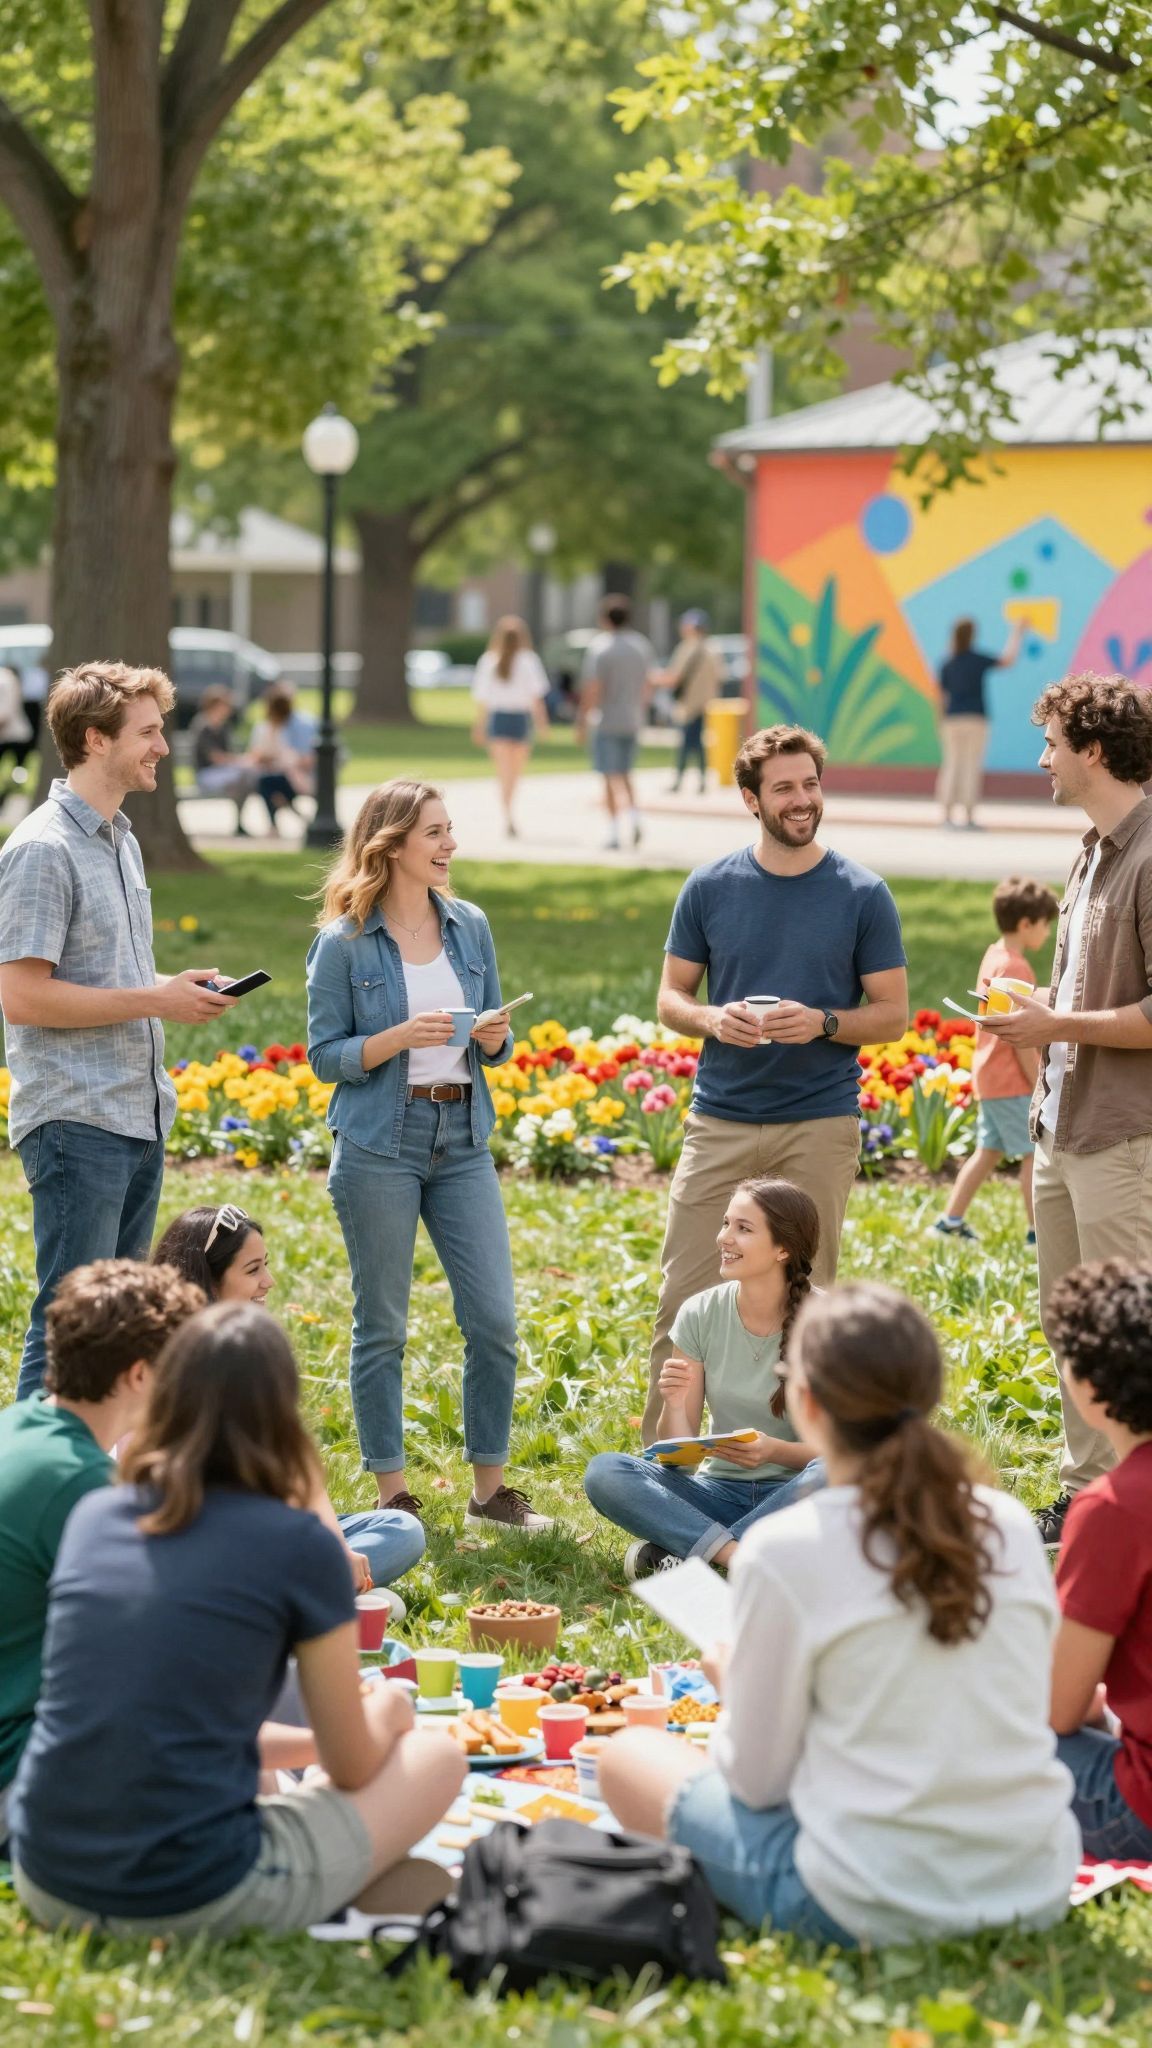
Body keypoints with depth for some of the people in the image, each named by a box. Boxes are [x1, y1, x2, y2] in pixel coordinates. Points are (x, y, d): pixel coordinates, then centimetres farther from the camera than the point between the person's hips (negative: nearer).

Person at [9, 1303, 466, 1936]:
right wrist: (386, 1714, 28)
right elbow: (353, 1769, 5)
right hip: (195, 1901, -6)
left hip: (48, 1886, 6)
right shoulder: (300, 1548, -8)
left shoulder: (92, 1517, 6)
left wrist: (311, 1741, 31)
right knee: (437, 1758, 15)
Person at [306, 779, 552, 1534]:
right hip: (380, 1143, -4)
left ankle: (490, 1488, 14)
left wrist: (494, 1035, -9)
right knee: (382, 1327, 4)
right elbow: (326, 1055, -5)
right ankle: (393, 1494, 14)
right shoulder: (345, 944, -6)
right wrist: (400, 1038, -20)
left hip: (462, 1138, 4)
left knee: (495, 1320, 1)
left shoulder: (469, 926, 7)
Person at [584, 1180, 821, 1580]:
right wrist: (675, 1405, -22)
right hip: (718, 1489, 3)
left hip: (790, 1497, -3)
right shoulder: (700, 1315, -1)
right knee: (604, 1472, -22)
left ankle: (680, 1555, -31)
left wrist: (776, 1450, -27)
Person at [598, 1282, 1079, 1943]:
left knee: (631, 1756, 17)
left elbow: (756, 1781, -5)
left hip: (872, 1910, -5)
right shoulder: (1012, 1528, 1)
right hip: (1037, 1894, 5)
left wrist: (735, 1685, 16)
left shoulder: (784, 1551, -13)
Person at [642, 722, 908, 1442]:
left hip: (821, 1124, -1)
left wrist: (822, 1022, -16)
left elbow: (892, 1015, 3)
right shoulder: (710, 888, 4)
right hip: (721, 1121, 1)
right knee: (684, 1300, -2)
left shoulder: (863, 895, 0)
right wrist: (712, 1019, -12)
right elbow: (671, 998, 10)